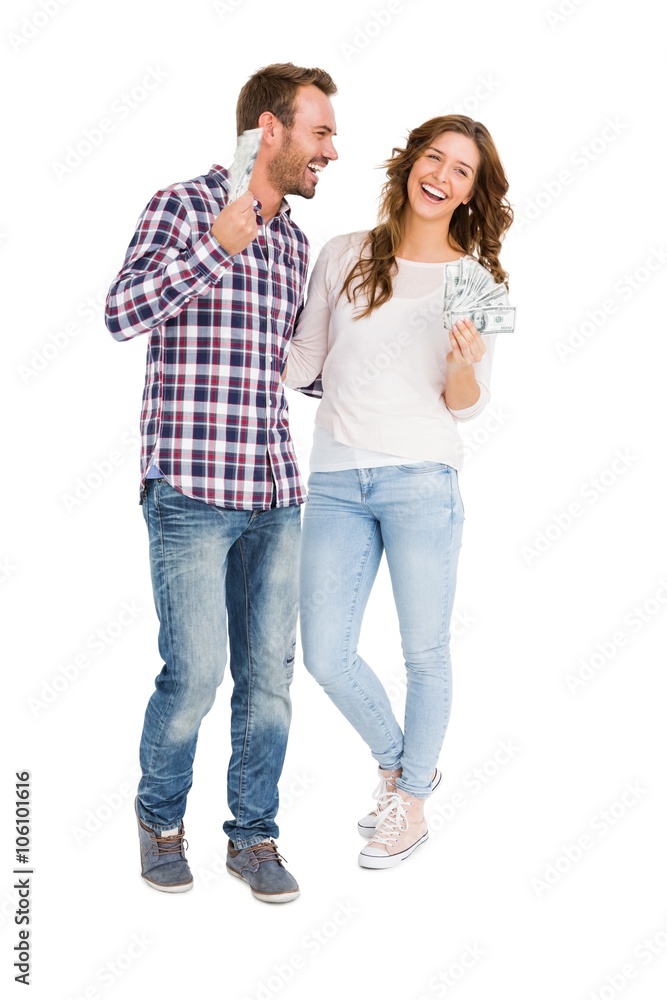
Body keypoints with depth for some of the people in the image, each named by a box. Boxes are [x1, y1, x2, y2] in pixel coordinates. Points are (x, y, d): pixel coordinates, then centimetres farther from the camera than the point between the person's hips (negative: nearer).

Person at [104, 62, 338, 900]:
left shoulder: (293, 242, 16)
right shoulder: (182, 205, -3)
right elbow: (123, 314, -15)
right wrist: (216, 245, -21)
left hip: (275, 492, 6)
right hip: (191, 490, -6)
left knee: (269, 673, 7)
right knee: (195, 673, -4)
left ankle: (254, 835, 23)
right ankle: (160, 817, 23)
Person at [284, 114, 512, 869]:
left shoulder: (477, 279, 5)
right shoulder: (344, 256, 8)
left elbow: (466, 407, 4)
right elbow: (301, 363, 13)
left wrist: (465, 362, -16)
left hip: (421, 476, -2)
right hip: (336, 479, 2)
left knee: (424, 652, 4)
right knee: (326, 657, 3)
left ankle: (411, 802, 27)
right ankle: (399, 764, 31)